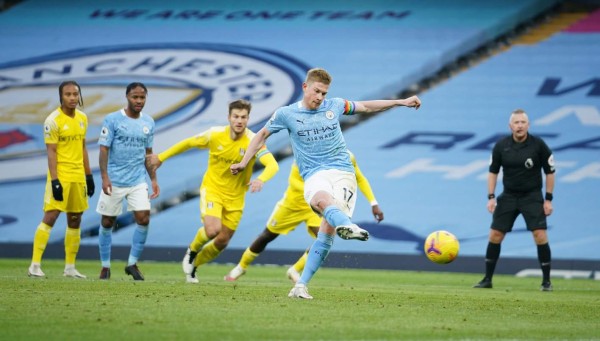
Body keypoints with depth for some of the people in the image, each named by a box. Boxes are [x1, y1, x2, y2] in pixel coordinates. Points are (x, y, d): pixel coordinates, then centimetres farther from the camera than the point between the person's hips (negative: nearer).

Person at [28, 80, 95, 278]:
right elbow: (51, 152, -12)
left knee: (75, 221, 8)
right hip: (60, 176, -7)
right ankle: (35, 265, -11)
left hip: (78, 177, 7)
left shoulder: (82, 118, 10)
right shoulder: (53, 120, -10)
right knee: (50, 217, -11)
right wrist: (54, 180, -19)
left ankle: (70, 267, 15)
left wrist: (88, 175, 17)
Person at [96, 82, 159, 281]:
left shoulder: (148, 123, 8)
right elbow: (104, 149, -8)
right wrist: (104, 177, -18)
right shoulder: (112, 120, -6)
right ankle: (105, 267, 16)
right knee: (107, 223, 4)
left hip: (138, 182, 3)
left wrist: (154, 179, 14)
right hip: (114, 181, -3)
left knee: (144, 219, -10)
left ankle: (132, 264, 4)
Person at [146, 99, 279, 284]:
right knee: (212, 230, -26)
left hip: (235, 197, 2)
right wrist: (161, 157, 10)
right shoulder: (214, 135, -13)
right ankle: (192, 250, 7)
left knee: (222, 242, 7)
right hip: (212, 189, -2)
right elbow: (188, 143, 4)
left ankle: (193, 266, 33)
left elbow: (272, 165, -31)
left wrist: (261, 179, -52)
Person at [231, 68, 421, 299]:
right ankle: (347, 225, -73)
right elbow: (262, 135, 22)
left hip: (343, 172, 2)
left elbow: (366, 106, 26)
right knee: (322, 199, -40)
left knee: (327, 230, -14)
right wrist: (243, 163, 23)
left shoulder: (335, 106, 12)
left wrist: (402, 102, 25)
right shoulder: (286, 114, 8)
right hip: (314, 175, -2)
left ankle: (301, 286, -11)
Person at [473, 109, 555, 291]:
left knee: (540, 235, -14)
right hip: (508, 196, 3)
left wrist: (548, 199, -6)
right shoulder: (501, 146, -4)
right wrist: (491, 197, -1)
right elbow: (493, 171, 7)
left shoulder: (538, 145, -10)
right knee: (495, 235, 0)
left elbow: (550, 172, -2)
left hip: (532, 196, -3)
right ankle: (487, 279, 11)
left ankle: (546, 280, -2)